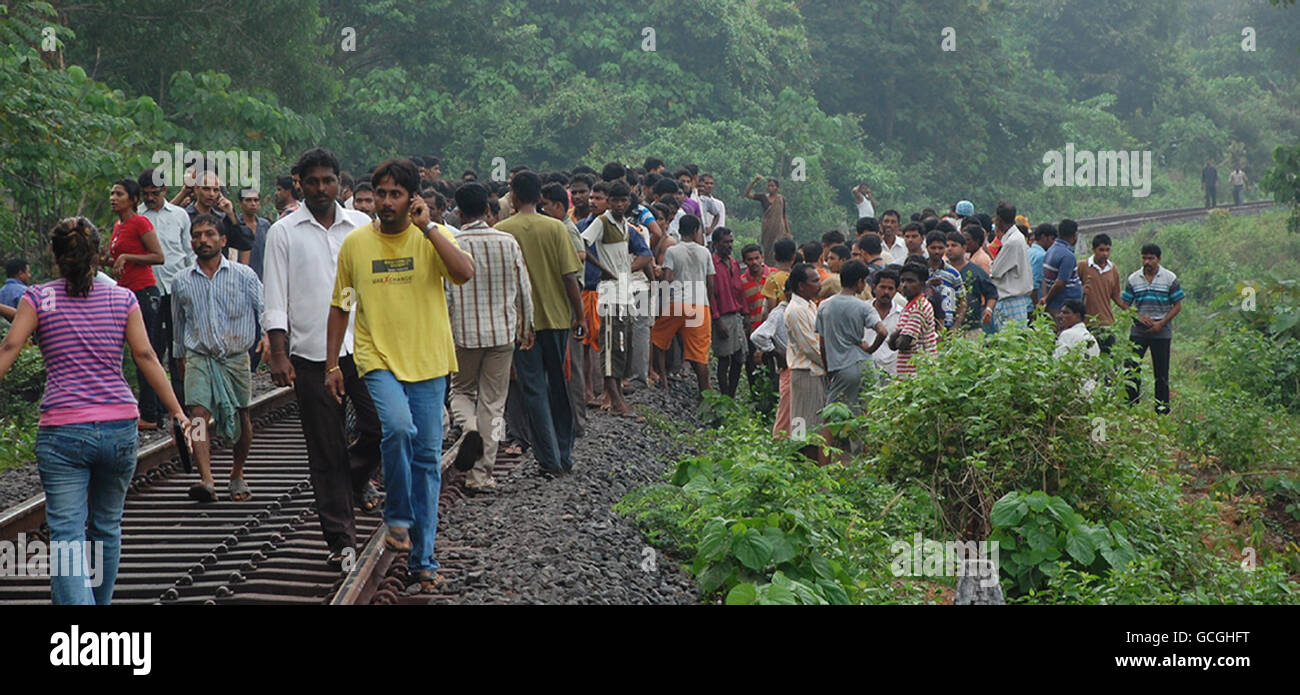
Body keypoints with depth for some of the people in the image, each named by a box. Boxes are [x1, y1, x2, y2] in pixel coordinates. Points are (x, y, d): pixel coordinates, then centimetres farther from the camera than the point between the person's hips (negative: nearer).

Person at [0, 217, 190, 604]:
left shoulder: (39, 298, 3)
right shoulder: (122, 298, 7)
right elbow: (146, 357, 4)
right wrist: (178, 413, 8)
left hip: (62, 430, -2)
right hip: (119, 427, 2)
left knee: (67, 536, -5)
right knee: (107, 527, 19)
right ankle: (100, 602, 31)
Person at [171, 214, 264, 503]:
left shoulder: (244, 275, 0)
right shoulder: (182, 282, 7)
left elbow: (265, 309, 3)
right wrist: (179, 357, 26)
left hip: (236, 357, 0)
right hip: (199, 357, 0)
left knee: (241, 416, 8)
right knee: (199, 413, -18)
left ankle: (238, 474, 30)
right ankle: (206, 481, -27)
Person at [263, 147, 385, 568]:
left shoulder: (362, 226, 9)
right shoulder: (284, 233, 2)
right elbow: (275, 301, 0)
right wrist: (278, 355, -8)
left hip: (362, 347, 2)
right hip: (311, 355, -2)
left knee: (385, 425, -9)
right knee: (326, 453, 1)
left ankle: (357, 477, 25)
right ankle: (340, 540, 9)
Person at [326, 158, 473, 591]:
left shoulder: (433, 237, 0)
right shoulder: (355, 243, 4)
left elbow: (465, 273, -19)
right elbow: (340, 306, 11)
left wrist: (428, 228, -19)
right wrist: (331, 364, 7)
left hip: (428, 364, 1)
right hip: (378, 360, -1)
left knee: (427, 458, 4)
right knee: (398, 427, -27)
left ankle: (422, 559, 14)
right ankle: (397, 517, -5)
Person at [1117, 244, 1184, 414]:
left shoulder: (1169, 278, 0)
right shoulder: (1133, 279, 5)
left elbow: (1177, 305, 0)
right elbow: (1124, 304, 7)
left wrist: (1161, 323, -11)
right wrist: (1139, 316, -11)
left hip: (1161, 332, -2)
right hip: (1138, 331, 2)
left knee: (1161, 372, 3)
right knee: (1131, 367, -4)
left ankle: (1162, 409, 10)